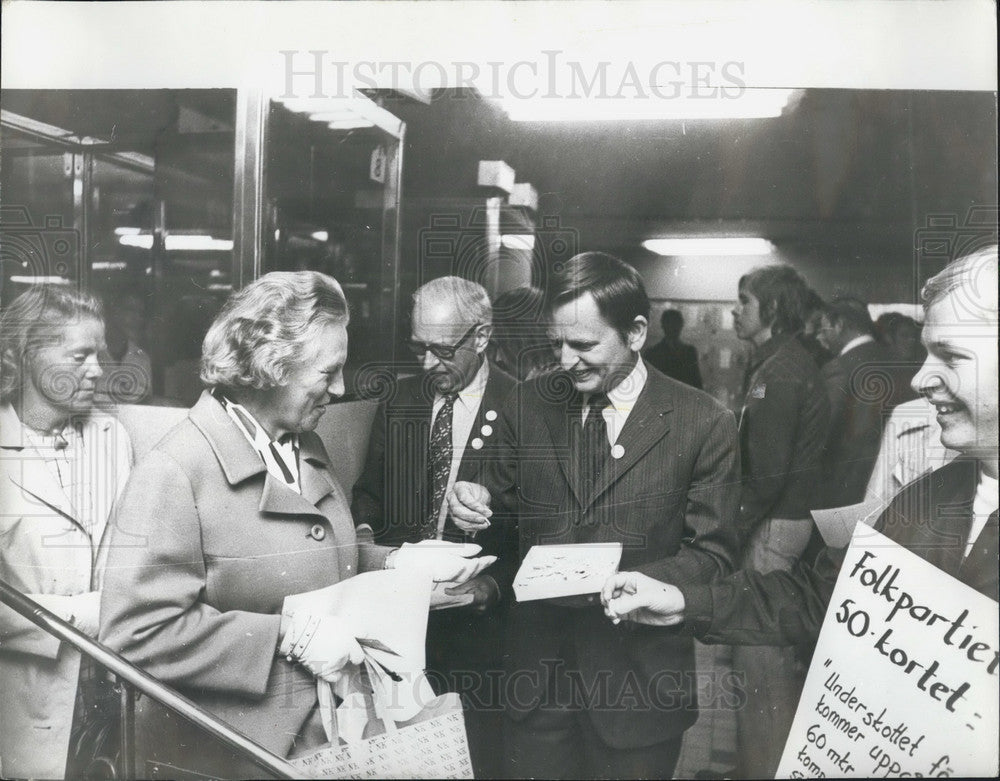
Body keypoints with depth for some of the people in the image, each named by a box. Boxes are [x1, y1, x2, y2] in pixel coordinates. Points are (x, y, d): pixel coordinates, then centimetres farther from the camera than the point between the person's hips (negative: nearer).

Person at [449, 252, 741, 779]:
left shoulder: (706, 425, -8)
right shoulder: (528, 405, 2)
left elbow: (712, 555, -6)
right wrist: (479, 502, -10)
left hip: (637, 677, -2)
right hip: (535, 664, 3)